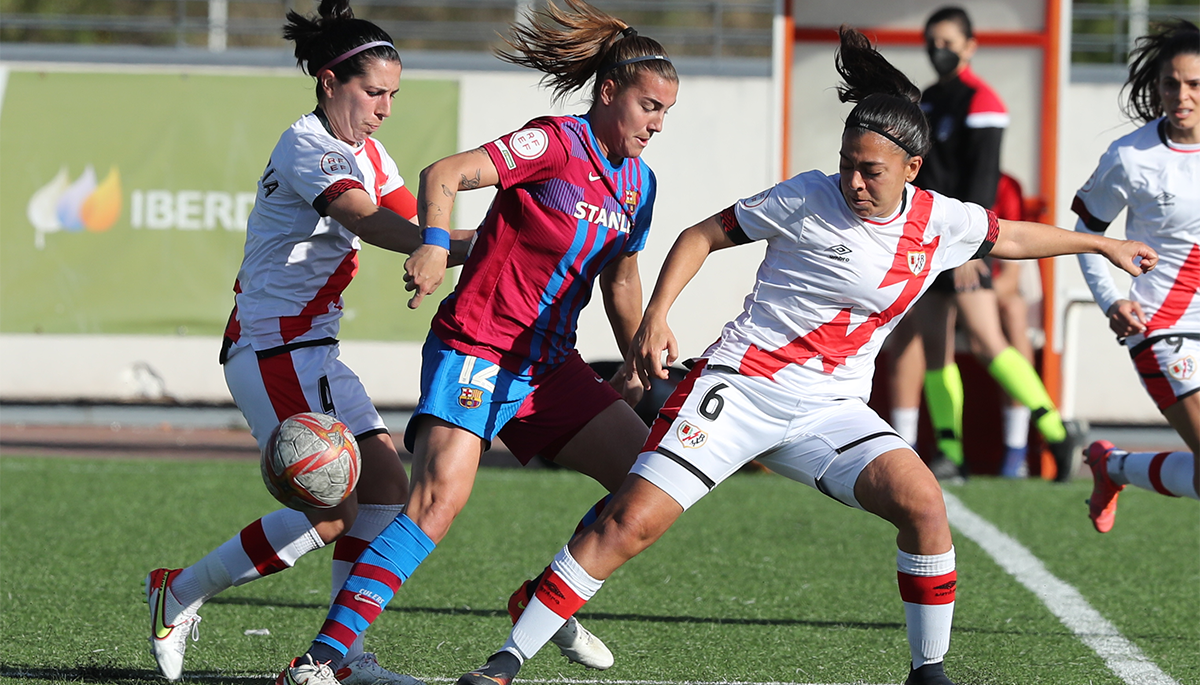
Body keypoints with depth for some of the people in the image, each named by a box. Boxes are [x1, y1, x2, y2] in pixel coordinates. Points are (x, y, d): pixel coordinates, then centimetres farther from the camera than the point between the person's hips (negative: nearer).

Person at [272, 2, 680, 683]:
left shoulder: (639, 181, 12)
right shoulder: (555, 143, -12)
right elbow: (443, 175, -23)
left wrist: (639, 371, 28)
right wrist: (435, 242, -40)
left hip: (552, 365, 8)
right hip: (476, 350, -8)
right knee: (441, 496, -25)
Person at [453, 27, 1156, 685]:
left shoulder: (941, 222, 4)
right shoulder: (808, 200, -7)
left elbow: (1012, 236, 25)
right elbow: (703, 235, 1)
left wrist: (1100, 243, 35)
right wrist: (657, 315, -11)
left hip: (832, 410, 4)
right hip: (743, 380, -4)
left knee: (922, 501, -19)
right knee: (630, 523, -15)